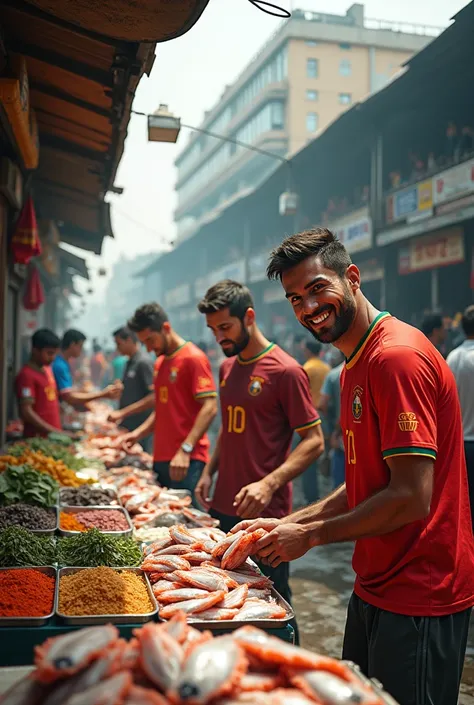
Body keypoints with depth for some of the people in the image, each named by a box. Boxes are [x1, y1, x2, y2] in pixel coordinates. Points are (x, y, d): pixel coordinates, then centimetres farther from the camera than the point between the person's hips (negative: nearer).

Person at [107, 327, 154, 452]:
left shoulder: (144, 362, -11)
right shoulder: (130, 362, 15)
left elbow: (153, 397, -18)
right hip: (127, 427, 8)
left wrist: (122, 413, -18)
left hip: (140, 428, -8)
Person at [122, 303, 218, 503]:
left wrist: (185, 450, -22)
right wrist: (139, 433, 12)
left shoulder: (193, 358, -8)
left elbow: (209, 408, -15)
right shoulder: (160, 363, 18)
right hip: (161, 459, 8)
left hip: (187, 461, -8)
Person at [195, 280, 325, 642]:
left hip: (263, 514, -7)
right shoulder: (227, 367, 12)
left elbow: (314, 441, -14)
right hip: (223, 507, 7)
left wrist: (270, 483, -25)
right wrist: (210, 471, 10)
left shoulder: (285, 370, -12)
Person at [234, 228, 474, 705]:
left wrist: (311, 535, -13)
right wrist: (289, 523, 6)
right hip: (376, 588, 10)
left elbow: (410, 498, -25)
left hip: (418, 599, -10)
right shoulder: (357, 364, 12)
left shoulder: (397, 356, -21)